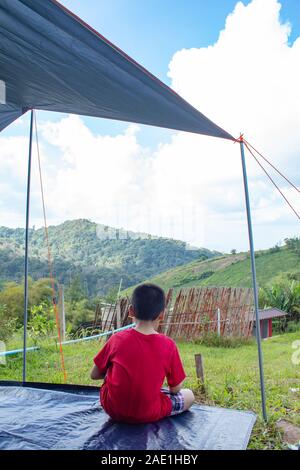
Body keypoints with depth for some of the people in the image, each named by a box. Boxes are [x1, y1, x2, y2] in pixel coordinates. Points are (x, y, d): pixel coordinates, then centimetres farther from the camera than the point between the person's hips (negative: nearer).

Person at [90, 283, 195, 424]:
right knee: (189, 395, 18)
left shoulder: (117, 339, -15)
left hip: (113, 409, 0)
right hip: (148, 415, 1)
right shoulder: (168, 345, -18)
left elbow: (94, 375, -3)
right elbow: (176, 388, -7)